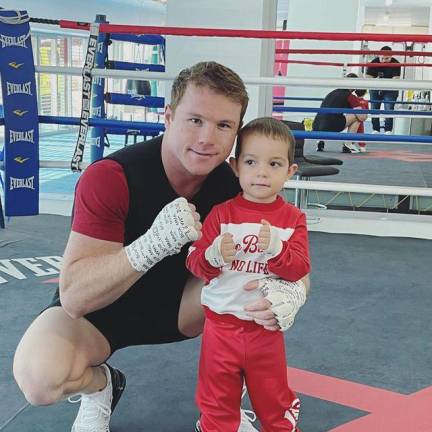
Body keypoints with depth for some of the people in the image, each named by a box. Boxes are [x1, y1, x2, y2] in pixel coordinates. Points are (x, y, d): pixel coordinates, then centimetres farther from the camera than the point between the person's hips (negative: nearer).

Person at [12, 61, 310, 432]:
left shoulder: (236, 185, -17)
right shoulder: (109, 178, -29)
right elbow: (73, 297, -33)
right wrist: (152, 245, -51)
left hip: (178, 304, 3)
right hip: (99, 308, -3)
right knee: (39, 375, -31)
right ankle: (100, 385, 5)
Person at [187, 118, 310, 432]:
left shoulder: (293, 218, -4)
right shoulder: (222, 213, -6)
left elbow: (300, 269, -12)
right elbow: (194, 263, -7)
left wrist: (275, 248, -29)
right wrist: (213, 256, -29)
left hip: (266, 327, 0)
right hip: (221, 325, 0)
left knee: (273, 399, 19)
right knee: (217, 402, 15)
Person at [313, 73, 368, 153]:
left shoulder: (333, 92, 23)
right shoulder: (349, 96, 3)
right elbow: (363, 116, -5)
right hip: (330, 127, -7)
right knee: (359, 114, 4)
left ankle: (321, 140, 13)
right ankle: (348, 145, 2)